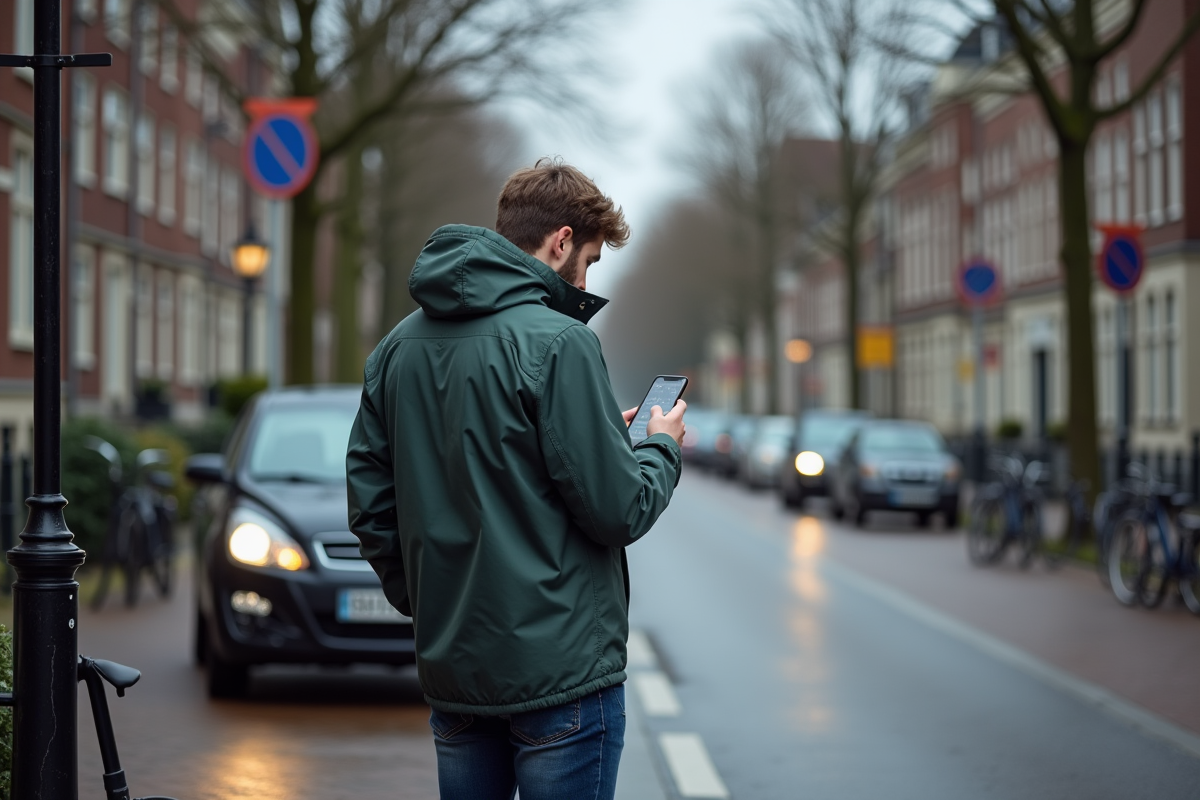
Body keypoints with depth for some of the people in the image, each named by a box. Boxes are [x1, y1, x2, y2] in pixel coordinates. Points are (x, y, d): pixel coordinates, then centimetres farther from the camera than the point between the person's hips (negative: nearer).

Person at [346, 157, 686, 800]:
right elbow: (619, 509, -15)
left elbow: (368, 504, 10)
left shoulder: (399, 346, 8)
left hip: (448, 667, 7)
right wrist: (662, 446, 4)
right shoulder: (556, 341, -14)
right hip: (560, 667, -7)